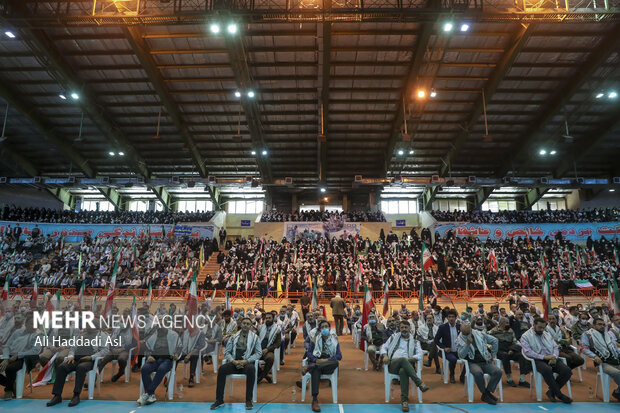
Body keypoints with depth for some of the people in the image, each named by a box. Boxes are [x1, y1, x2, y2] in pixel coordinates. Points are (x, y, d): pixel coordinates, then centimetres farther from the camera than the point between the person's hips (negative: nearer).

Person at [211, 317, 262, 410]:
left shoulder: (255, 337, 4)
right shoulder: (234, 337, 8)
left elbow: (258, 353, -1)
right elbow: (226, 352, 7)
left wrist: (246, 361, -13)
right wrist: (233, 361, -11)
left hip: (247, 363, -2)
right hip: (234, 362, 2)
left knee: (251, 369, -36)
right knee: (221, 369, -27)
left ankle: (248, 400, -23)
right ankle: (219, 400, -16)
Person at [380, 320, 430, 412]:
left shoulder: (414, 341, 19)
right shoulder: (393, 337, 22)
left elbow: (420, 354, 4)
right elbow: (384, 347, 18)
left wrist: (410, 359, -14)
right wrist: (385, 355, -5)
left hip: (406, 365, 0)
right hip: (393, 364, 0)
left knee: (403, 371, -40)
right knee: (403, 359, -37)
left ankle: (404, 399, -39)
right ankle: (419, 383, -41)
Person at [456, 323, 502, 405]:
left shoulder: (480, 334, 2)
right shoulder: (460, 341, -4)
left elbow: (494, 340, 15)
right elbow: (461, 356, -14)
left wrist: (493, 355, 15)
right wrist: (467, 344, -24)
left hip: (485, 362, 3)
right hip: (473, 363, -3)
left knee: (498, 372, -25)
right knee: (478, 373, -36)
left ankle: (488, 391, -9)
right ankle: (485, 394, -12)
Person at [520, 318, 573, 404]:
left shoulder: (547, 334, 22)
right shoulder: (525, 336, 2)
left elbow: (555, 347, 15)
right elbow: (528, 352, -10)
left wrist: (554, 357, -7)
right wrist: (544, 357, -18)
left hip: (551, 359, 6)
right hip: (538, 360, -6)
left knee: (567, 371, -22)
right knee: (547, 370, -38)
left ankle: (551, 391, -5)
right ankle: (559, 394, -18)